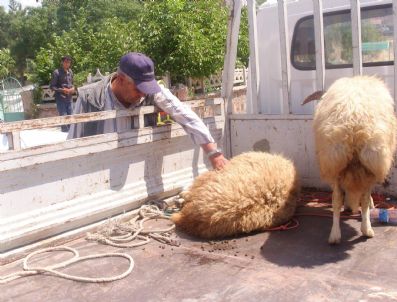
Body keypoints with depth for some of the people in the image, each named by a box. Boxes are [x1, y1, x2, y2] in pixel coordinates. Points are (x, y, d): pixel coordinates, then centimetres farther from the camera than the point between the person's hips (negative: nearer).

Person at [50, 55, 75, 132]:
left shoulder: (70, 72, 7)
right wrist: (62, 90, -20)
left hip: (69, 98, 6)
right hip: (61, 98, -6)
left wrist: (73, 88, 0)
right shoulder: (57, 72, -11)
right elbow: (52, 86, -9)